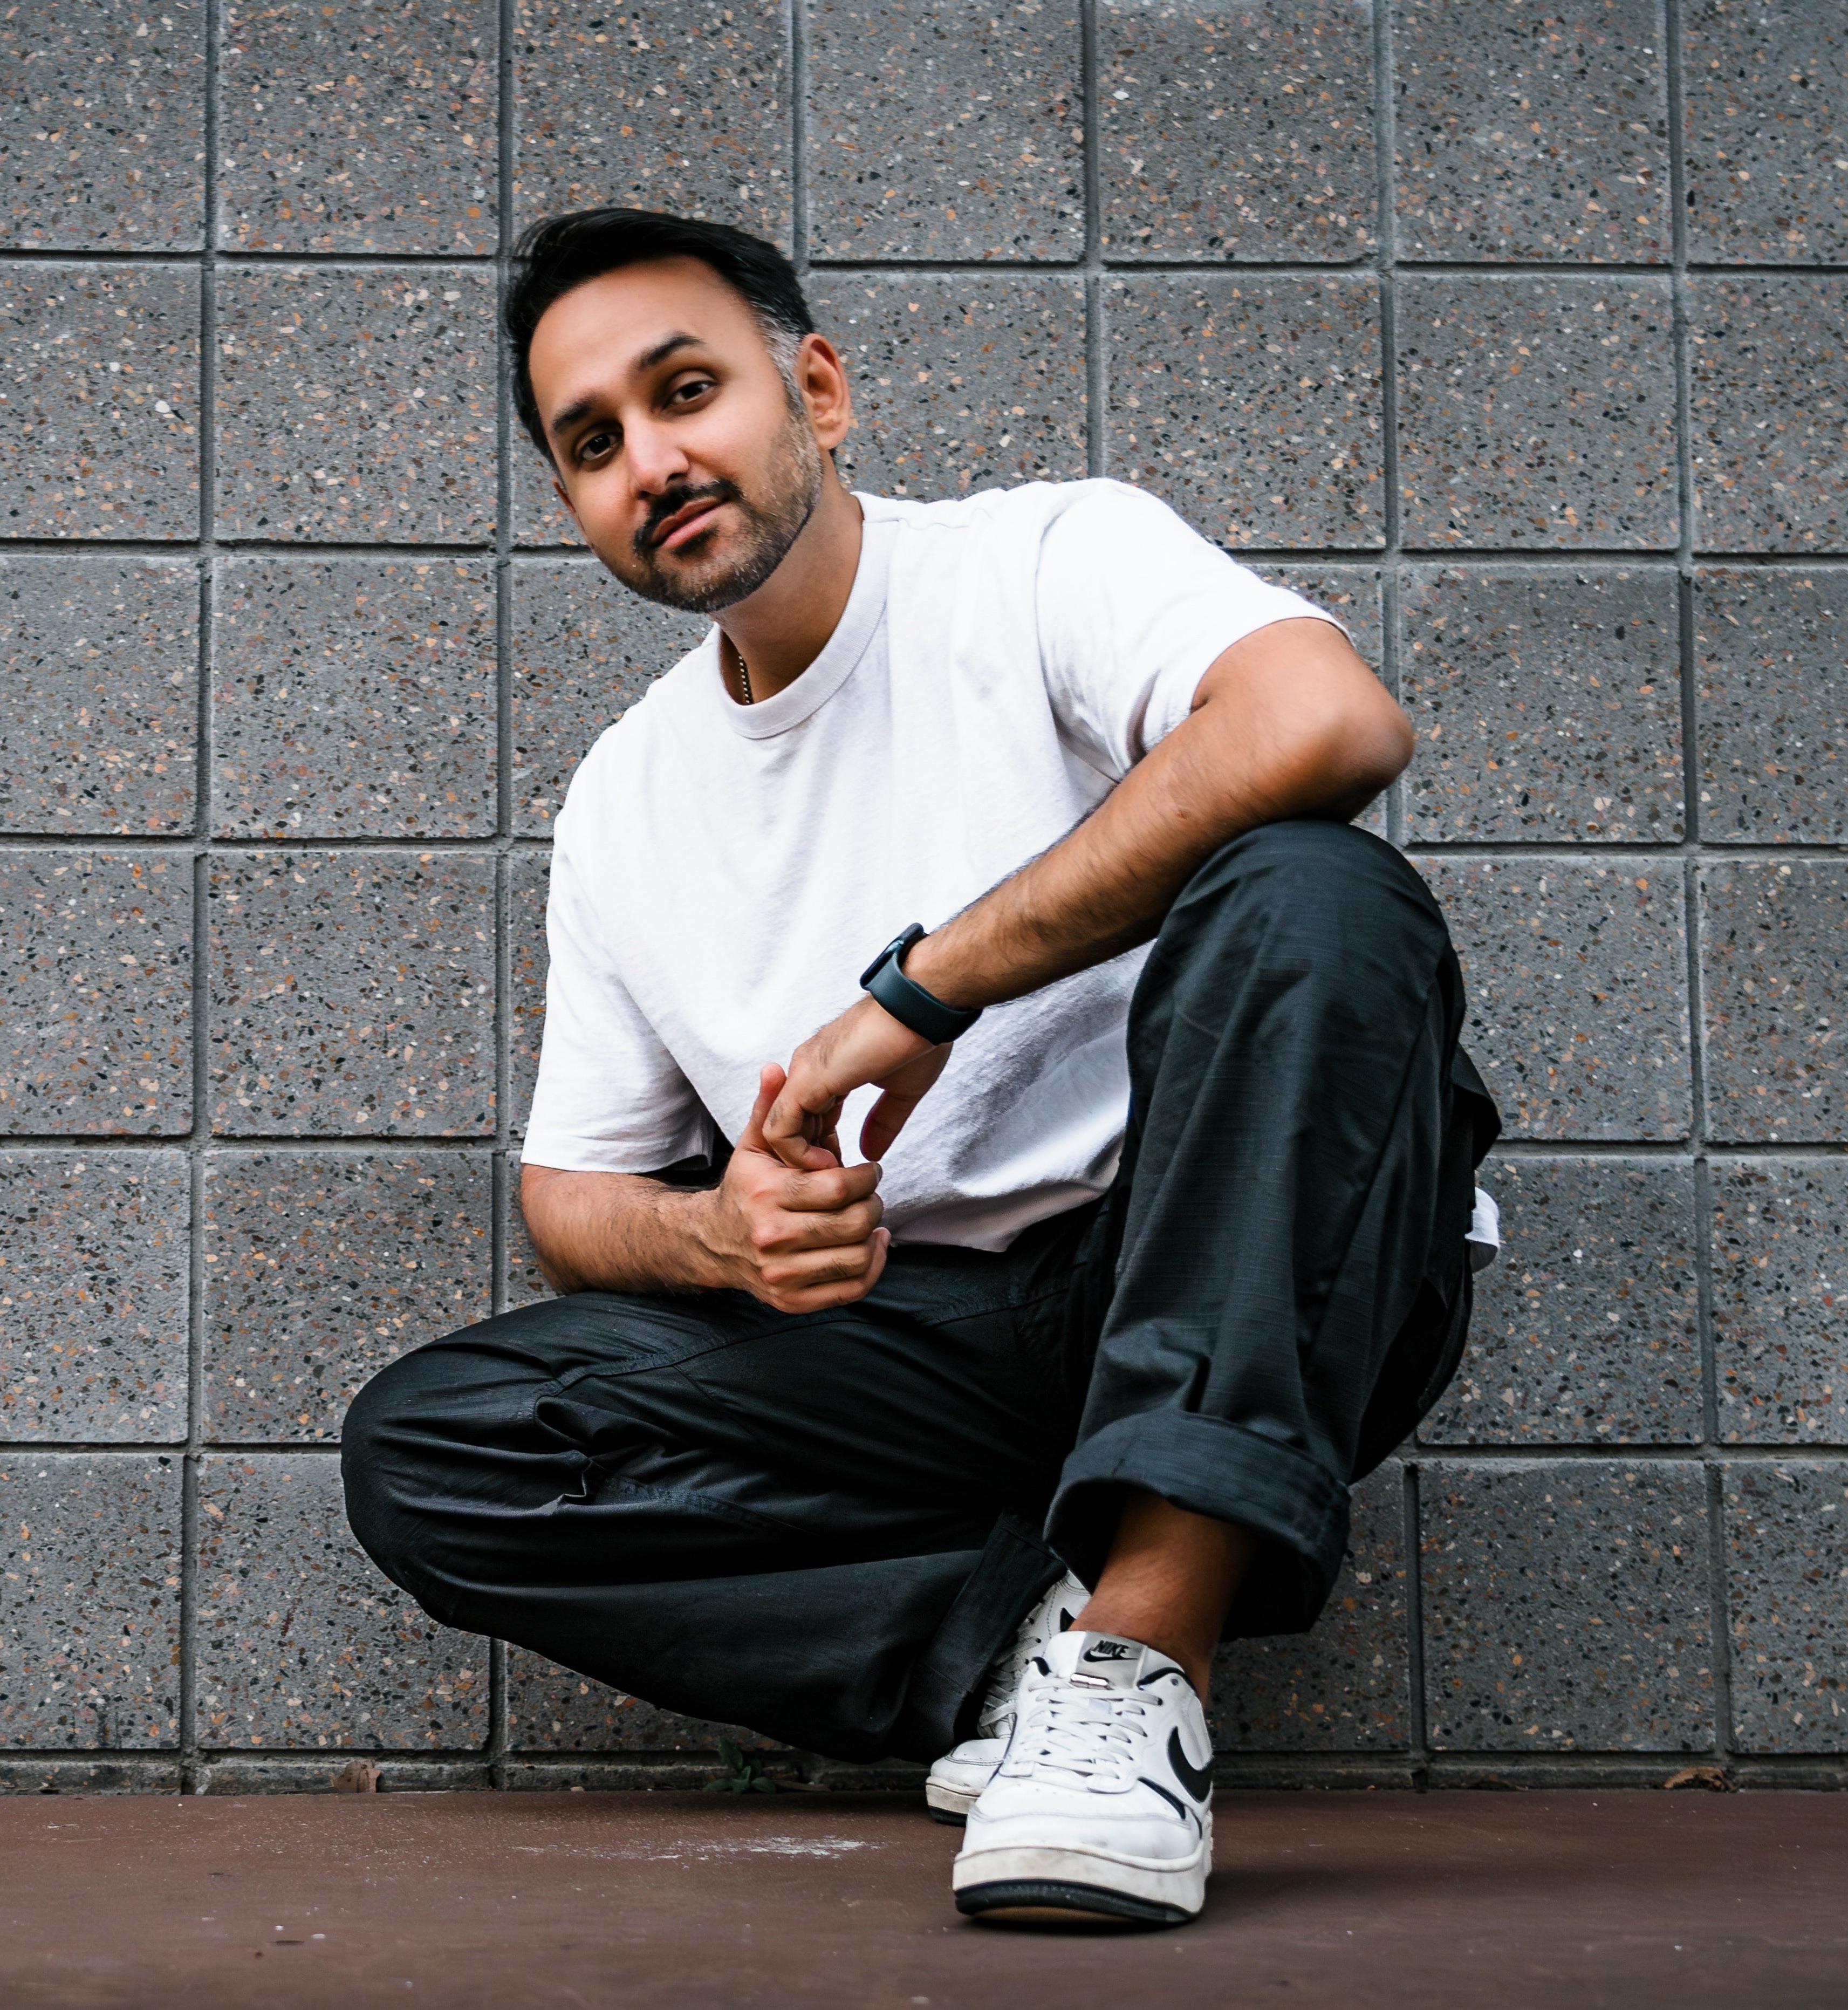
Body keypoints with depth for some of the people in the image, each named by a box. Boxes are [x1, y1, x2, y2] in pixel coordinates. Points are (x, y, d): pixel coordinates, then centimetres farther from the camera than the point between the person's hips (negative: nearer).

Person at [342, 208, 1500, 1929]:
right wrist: (718, 1236, -8)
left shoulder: (1046, 560, -3)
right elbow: (569, 1190, 18)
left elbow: (1329, 722, -25)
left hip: (1236, 1301, -4)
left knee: (1309, 895, -34)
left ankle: (1134, 1654, -37)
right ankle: (1042, 1645, -17)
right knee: (418, 1449, -12)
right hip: (921, 1349, 5)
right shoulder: (623, 801, 14)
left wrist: (919, 990, -22)